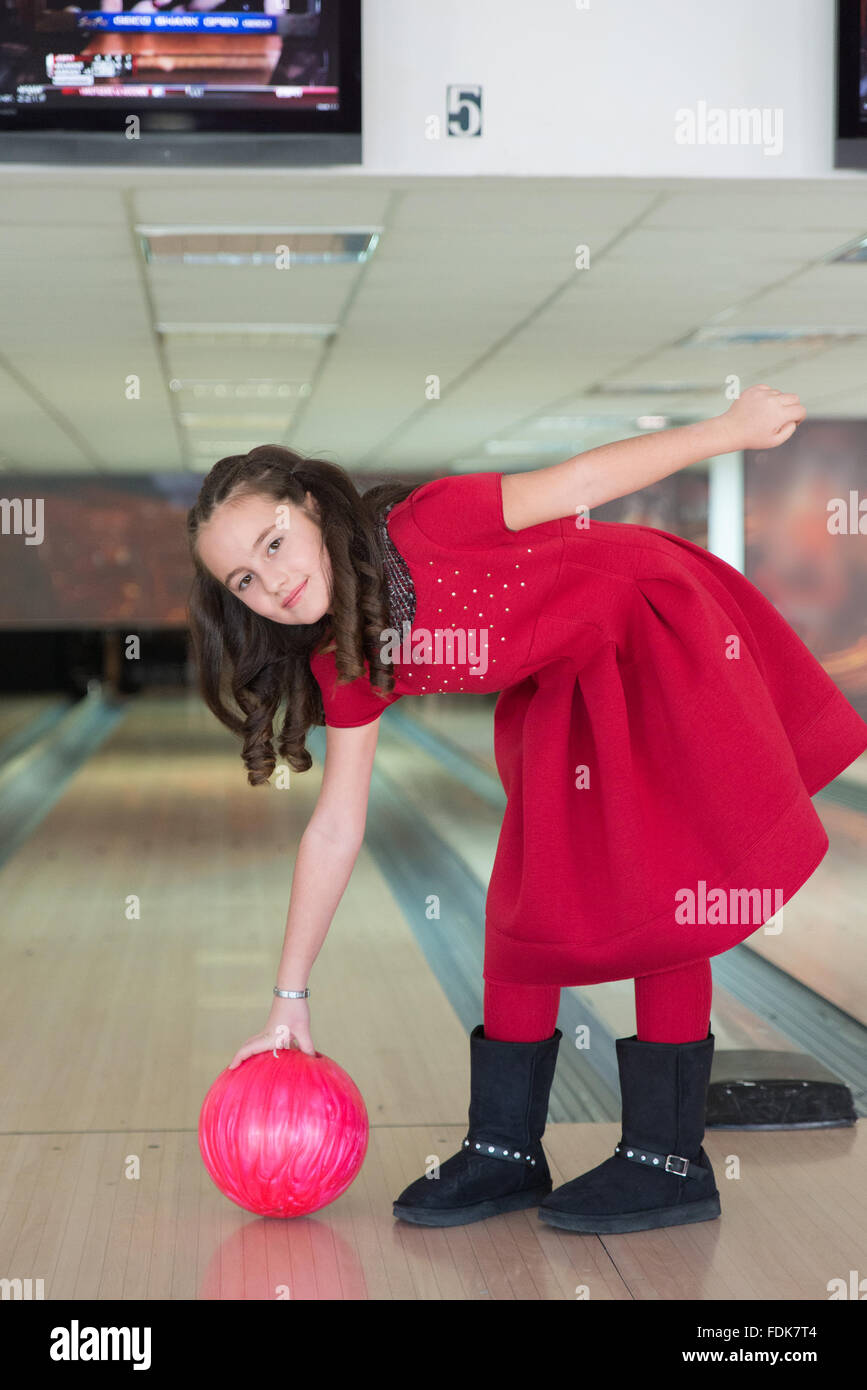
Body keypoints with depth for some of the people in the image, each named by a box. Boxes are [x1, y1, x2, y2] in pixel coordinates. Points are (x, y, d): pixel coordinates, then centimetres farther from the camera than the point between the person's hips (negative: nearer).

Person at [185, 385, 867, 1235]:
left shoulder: (426, 525, -31)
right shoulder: (347, 668, -11)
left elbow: (585, 478, -19)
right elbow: (334, 831, -5)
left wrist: (730, 429, -10)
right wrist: (290, 999, -3)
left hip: (658, 632, -6)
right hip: (561, 692, 6)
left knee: (663, 897, -6)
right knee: (525, 905, 4)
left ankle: (669, 1162, 1)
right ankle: (505, 1152, 14)